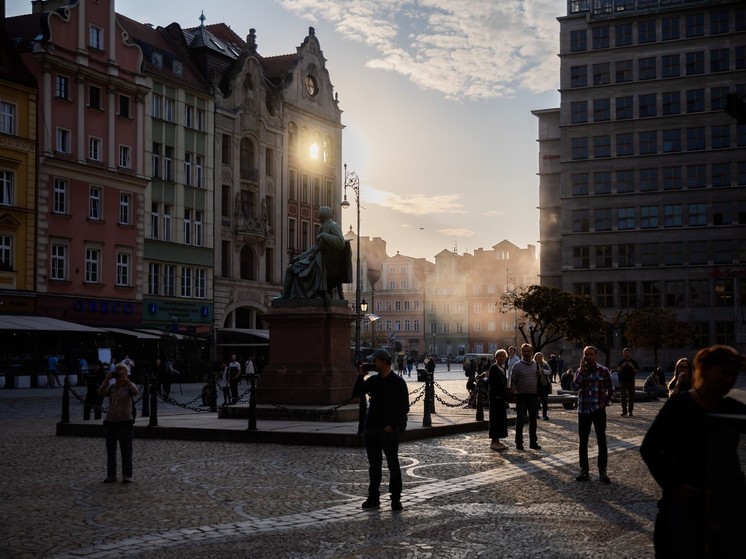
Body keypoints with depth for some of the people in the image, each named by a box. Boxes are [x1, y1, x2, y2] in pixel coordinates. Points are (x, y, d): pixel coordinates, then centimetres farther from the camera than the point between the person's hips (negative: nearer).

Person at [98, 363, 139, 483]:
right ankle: (111, 475, 14)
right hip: (110, 421, 4)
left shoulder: (129, 386, 0)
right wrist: (106, 380, -15)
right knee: (110, 450, 7)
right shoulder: (111, 387, 10)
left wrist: (125, 379, -24)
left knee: (126, 450, -2)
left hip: (125, 421, -4)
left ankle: (127, 475, 4)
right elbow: (101, 393, -7)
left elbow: (135, 391, -23)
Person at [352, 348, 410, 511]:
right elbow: (356, 393, 10)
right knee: (374, 465, 10)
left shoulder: (398, 382, -6)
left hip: (389, 430, -6)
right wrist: (361, 376, -2)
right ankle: (373, 498, 17)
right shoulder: (373, 380, 11)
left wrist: (392, 425, -15)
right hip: (372, 429, 6)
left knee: (393, 465, -1)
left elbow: (404, 407, -8)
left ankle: (396, 499, 5)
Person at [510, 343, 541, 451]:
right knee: (520, 420, -1)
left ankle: (533, 442, 17)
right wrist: (515, 392, -11)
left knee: (533, 420, 9)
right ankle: (519, 443, 6)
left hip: (534, 396, 4)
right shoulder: (517, 365, -2)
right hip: (522, 396, -4)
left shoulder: (536, 365, 10)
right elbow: (513, 381, -2)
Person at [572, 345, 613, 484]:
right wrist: (582, 370, -14)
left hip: (599, 410, -2)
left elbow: (610, 389, 6)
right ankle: (584, 471, 15)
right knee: (583, 441, 6)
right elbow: (575, 386, -10)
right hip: (583, 410, 2)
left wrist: (605, 402, -2)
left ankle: (602, 471, 6)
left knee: (601, 441, -1)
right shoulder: (580, 371, 5)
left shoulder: (603, 371, -1)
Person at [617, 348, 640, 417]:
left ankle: (630, 411, 10)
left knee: (631, 397, 1)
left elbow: (637, 372, 1)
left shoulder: (634, 362, 6)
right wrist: (621, 366, -15)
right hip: (623, 382, -1)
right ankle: (624, 411, -15)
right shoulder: (621, 362, 6)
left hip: (631, 381, 1)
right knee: (624, 396, -12)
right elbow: (618, 371, 3)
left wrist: (632, 367, -15)